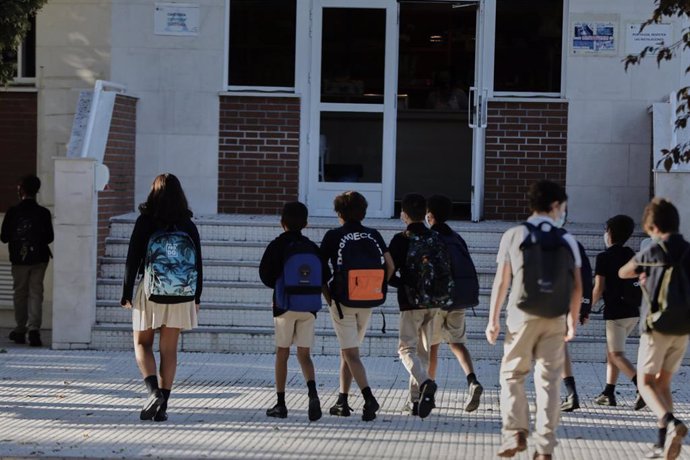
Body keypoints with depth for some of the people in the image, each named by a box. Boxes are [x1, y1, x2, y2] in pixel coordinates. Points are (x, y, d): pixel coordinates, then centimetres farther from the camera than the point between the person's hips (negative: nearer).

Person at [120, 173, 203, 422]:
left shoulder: (144, 222, -6)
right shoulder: (188, 226, 2)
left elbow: (132, 260, -6)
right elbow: (198, 264, 5)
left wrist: (126, 294, 2)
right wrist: (197, 297, 14)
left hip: (150, 293, -2)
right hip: (181, 297, 2)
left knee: (142, 343, 11)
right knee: (169, 348, 8)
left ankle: (153, 391, -11)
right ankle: (162, 405, 7)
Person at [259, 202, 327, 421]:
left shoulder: (276, 246, -4)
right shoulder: (312, 247, 4)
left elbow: (265, 275, -9)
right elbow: (325, 276, 3)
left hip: (284, 305, -2)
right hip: (308, 307, 2)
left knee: (282, 353, 7)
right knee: (304, 355, 6)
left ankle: (280, 403, 8)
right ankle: (312, 393, -19)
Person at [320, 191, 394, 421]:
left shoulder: (333, 236, -4)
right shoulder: (374, 235, 5)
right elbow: (390, 266, 1)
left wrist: (327, 296, 5)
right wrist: (378, 290, 11)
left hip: (342, 301, -4)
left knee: (350, 353, -5)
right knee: (347, 350, 18)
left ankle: (369, 397, -23)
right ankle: (342, 400, 19)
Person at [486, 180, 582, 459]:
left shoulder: (514, 236, 1)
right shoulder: (567, 240, 4)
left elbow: (502, 281, -1)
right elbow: (577, 286, 4)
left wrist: (493, 319, 4)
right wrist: (573, 321, 15)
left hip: (522, 316, -1)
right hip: (555, 320, 1)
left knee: (512, 375, 11)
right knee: (549, 381, 6)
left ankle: (515, 432, -6)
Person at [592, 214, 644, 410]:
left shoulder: (604, 257, -9)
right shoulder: (631, 255, 11)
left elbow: (599, 289, -12)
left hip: (615, 313, -7)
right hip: (633, 312, 7)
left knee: (617, 355, -8)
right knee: (611, 350, 18)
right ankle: (608, 393, 19)